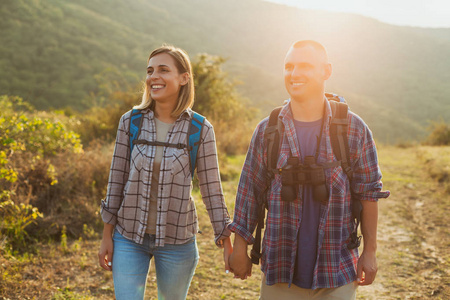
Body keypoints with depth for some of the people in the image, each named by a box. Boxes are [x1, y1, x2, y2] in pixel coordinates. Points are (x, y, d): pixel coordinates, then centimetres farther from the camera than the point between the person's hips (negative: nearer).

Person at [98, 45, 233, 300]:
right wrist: (107, 236, 3)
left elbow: (212, 190, -4)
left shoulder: (200, 130, -8)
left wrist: (226, 242, -5)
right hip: (129, 237, 1)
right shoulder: (130, 122, -4)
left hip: (177, 240, -1)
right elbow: (117, 179, 2)